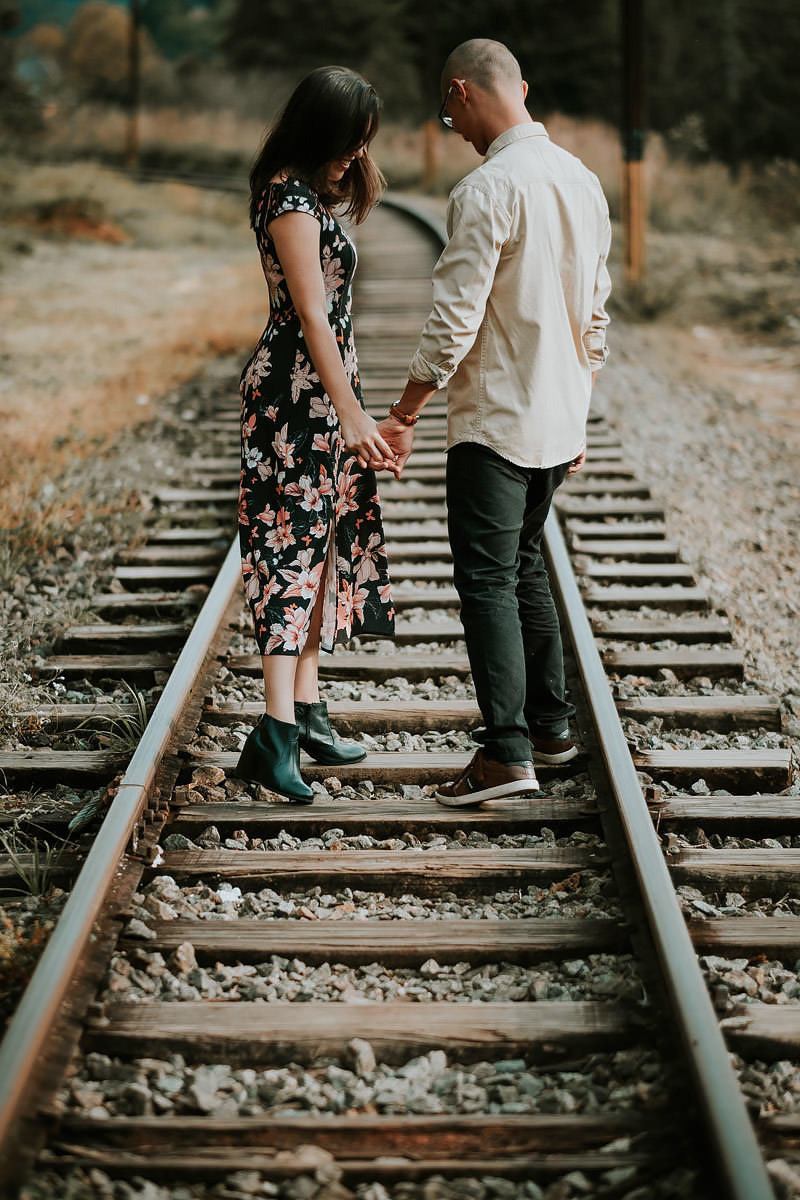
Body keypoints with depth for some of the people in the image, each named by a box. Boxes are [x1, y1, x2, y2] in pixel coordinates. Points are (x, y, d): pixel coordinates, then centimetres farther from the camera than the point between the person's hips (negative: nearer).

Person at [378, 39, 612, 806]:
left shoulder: (487, 190, -17)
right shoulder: (583, 182, 9)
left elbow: (455, 321, -19)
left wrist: (403, 416, -10)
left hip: (496, 422, -8)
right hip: (558, 423, 8)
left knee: (486, 580, -4)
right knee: (524, 568, 19)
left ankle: (508, 752, -7)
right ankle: (550, 726, 25)